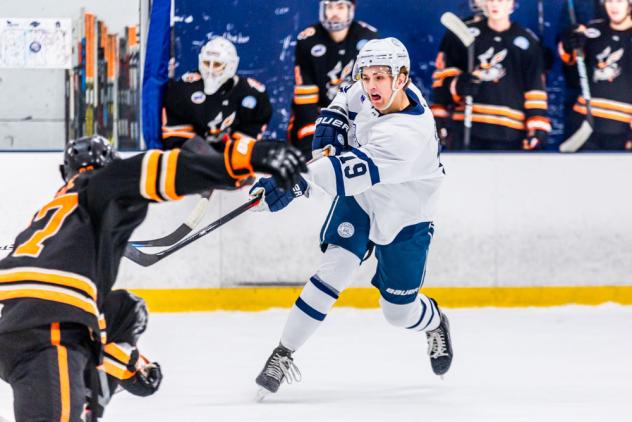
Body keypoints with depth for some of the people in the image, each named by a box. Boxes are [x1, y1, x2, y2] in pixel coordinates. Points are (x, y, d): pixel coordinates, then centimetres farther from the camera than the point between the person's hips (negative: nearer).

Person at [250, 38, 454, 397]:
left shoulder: (408, 133, -40)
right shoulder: (370, 93, -16)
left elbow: (357, 171, -51)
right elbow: (347, 101, 9)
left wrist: (300, 178, -62)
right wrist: (330, 126, -10)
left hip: (404, 218, -5)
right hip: (359, 198, 5)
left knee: (399, 310, 7)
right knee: (336, 267, -17)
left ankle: (434, 323, 44)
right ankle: (283, 354, -14)